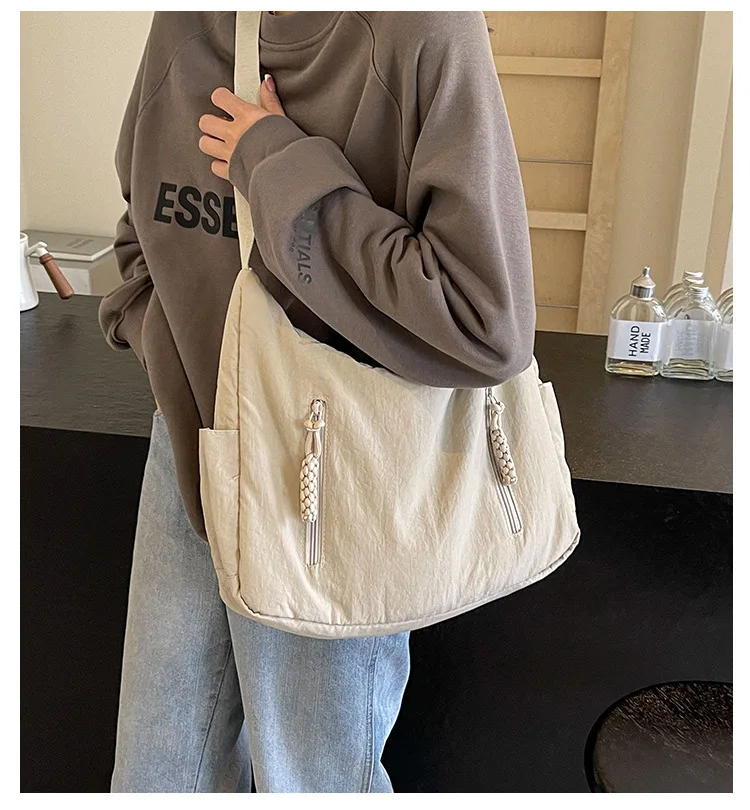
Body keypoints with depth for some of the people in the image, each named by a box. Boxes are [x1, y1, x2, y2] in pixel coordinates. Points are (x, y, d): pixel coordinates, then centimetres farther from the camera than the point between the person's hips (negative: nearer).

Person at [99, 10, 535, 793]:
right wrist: (159, 333, 2)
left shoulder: (422, 33, -18)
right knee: (154, 779, 21)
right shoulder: (181, 26, 2)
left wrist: (280, 170, -22)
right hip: (184, 449, 6)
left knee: (308, 781, 16)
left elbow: (486, 330, -27)